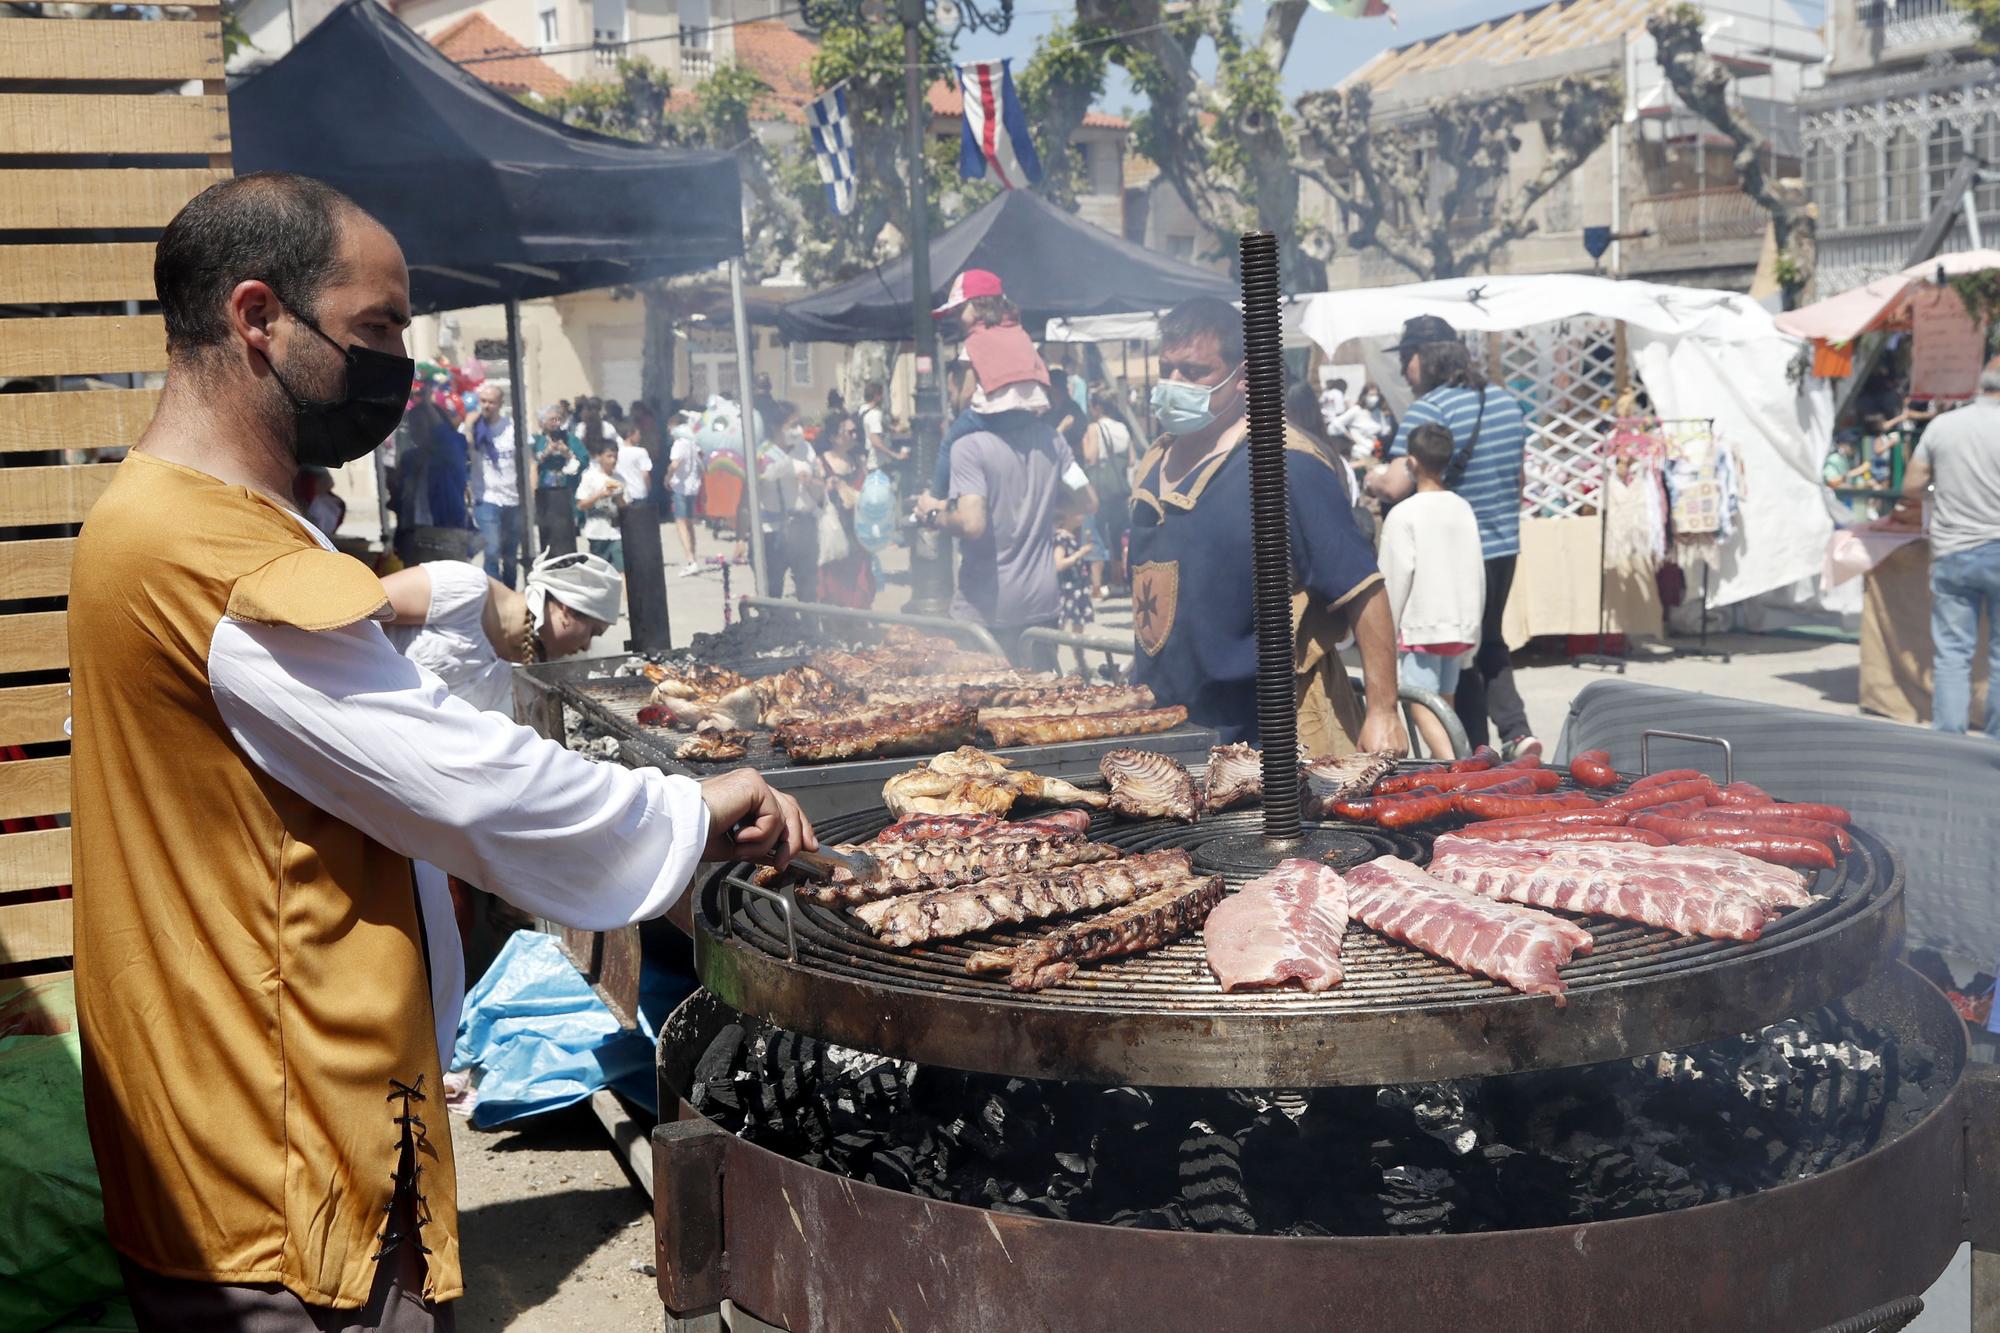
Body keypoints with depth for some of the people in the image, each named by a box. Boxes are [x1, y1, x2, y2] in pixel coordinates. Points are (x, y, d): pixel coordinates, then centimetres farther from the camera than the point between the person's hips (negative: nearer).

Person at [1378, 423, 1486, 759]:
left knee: (1421, 706, -6)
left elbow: (1397, 577, -12)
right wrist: (1473, 625, 16)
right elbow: (1477, 571, 8)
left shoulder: (1403, 514, -11)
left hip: (1420, 624, -6)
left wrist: (1388, 632, -4)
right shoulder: (1462, 508, 6)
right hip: (1460, 625, 6)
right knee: (1444, 703, 15)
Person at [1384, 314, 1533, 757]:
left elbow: (1399, 483, -24)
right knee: (1490, 643, 22)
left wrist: (1372, 478, -3)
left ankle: (1479, 748, 9)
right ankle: (1516, 730, 11)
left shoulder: (1428, 410, -18)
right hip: (1504, 546, 7)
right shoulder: (1505, 401, 7)